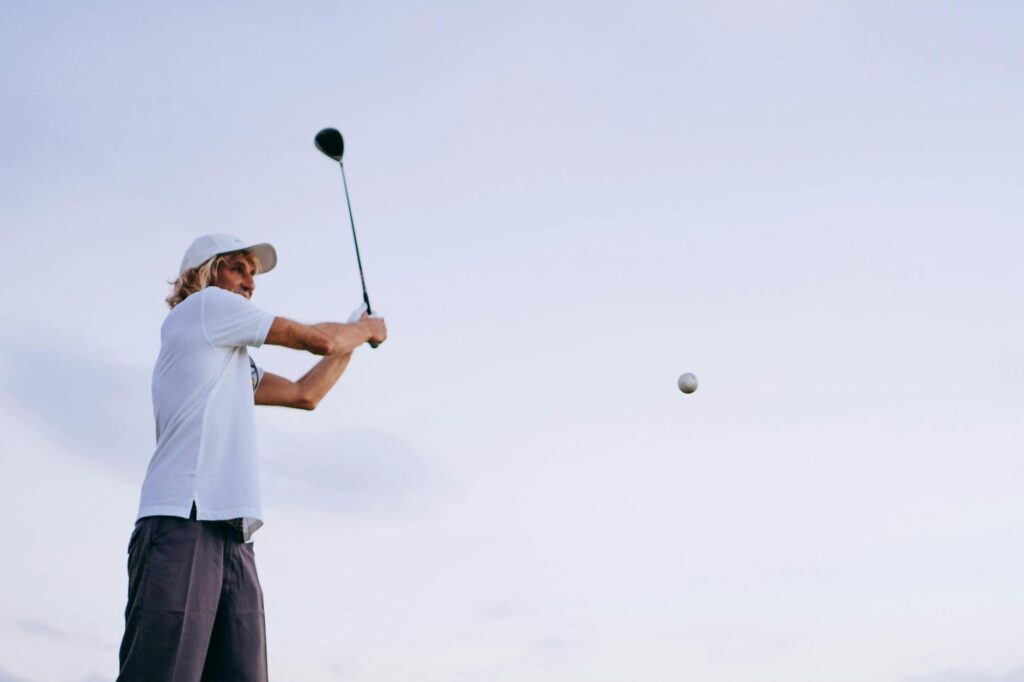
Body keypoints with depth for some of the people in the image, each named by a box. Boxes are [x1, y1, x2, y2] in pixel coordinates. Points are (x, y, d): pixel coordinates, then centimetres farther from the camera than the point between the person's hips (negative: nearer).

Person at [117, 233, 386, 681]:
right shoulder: (204, 303, 7)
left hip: (231, 538, 9)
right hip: (182, 526, -9)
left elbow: (305, 394, 32)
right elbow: (319, 339, 8)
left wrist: (355, 336, 34)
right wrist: (365, 330, 25)